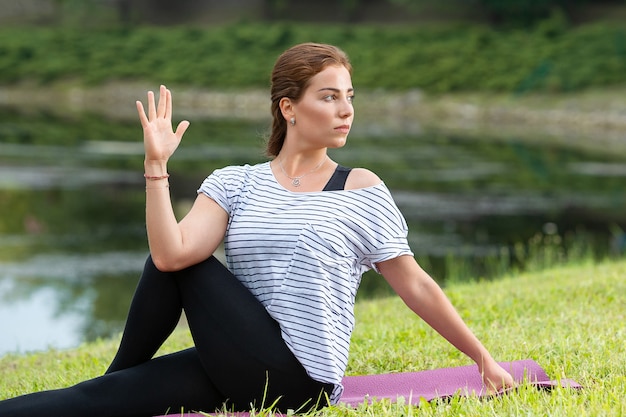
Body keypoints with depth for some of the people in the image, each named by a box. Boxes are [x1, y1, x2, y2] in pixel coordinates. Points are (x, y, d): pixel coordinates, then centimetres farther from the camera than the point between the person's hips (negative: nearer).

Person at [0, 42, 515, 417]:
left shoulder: (362, 192, 0)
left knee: (184, 265, -14)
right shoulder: (235, 184, 6)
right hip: (241, 370, 4)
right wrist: (156, 166, -16)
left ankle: (119, 375, 0)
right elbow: (171, 255, -10)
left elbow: (415, 286, 5)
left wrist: (483, 358, 4)